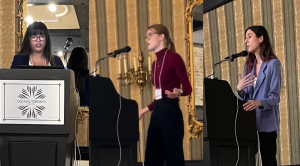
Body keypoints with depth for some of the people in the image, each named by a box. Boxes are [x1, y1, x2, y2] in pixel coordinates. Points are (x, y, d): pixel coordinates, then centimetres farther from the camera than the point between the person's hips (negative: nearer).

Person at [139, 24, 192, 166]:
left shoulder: (174, 58, -6)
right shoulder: (155, 63, 17)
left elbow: (187, 88, -9)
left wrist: (178, 92, -30)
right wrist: (145, 110, 29)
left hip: (170, 111, -8)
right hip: (157, 112, 8)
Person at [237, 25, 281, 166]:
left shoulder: (273, 63, -6)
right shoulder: (249, 65, 14)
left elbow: (275, 97, -13)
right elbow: (245, 98, 12)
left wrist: (259, 103, -32)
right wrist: (239, 89, -10)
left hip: (266, 120, -6)